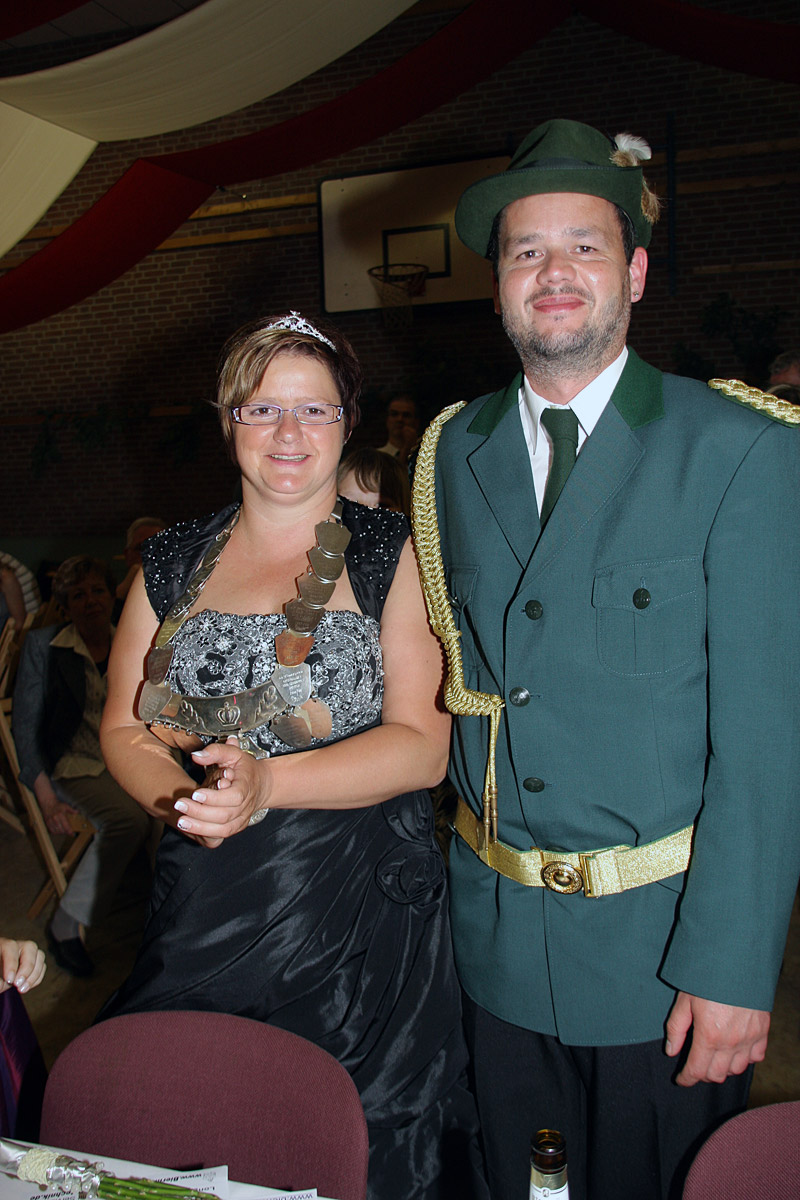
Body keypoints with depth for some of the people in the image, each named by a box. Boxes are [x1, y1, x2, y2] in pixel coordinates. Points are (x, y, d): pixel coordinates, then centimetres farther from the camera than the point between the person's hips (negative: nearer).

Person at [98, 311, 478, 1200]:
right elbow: (124, 730, 10)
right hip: (202, 917, 3)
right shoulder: (172, 564, 8)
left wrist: (266, 782, -21)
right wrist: (181, 797, -11)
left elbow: (423, 746, -9)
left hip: (361, 919, -2)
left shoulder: (392, 556, -2)